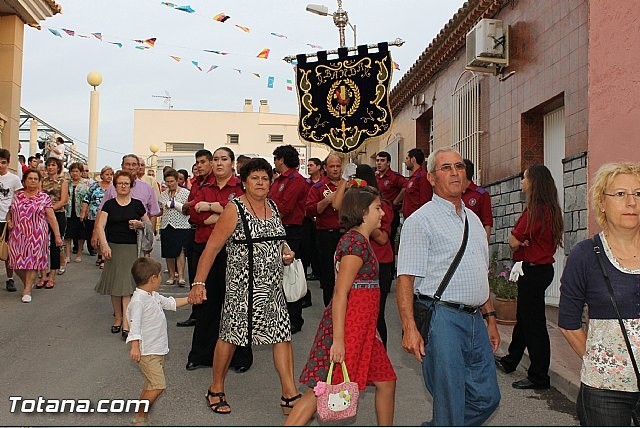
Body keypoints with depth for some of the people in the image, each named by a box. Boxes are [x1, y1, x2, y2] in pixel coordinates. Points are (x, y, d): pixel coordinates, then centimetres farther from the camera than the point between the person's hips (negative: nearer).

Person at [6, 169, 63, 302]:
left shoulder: (44, 197, 0)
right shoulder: (17, 196, 9)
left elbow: (51, 218, -3)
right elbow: (9, 212, 22)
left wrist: (57, 235, -8)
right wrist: (9, 221, 0)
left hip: (36, 235, -3)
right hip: (18, 234, 3)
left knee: (33, 260, -3)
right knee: (18, 261, 3)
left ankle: (27, 290, 7)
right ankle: (26, 283, 28)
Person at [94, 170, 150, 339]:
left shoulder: (137, 204, 6)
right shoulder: (109, 204, 4)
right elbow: (100, 226, -4)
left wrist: (140, 224, -6)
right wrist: (104, 245, -19)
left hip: (132, 249, -1)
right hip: (113, 248, 1)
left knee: (127, 285, -8)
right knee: (114, 285, 7)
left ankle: (126, 323, -11)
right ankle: (117, 318, 22)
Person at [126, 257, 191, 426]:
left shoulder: (153, 296, 11)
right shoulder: (138, 300, -19)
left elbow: (170, 303, 25)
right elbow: (135, 324, -23)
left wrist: (189, 299, 26)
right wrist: (135, 346, -28)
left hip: (158, 350, 10)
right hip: (147, 352, -10)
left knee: (151, 384, 14)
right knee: (158, 385, -13)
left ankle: (142, 411, 26)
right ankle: (139, 416, 1)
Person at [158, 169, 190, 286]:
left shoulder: (185, 193, -1)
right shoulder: (163, 194, 15)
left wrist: (174, 204, -13)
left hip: (181, 226, -5)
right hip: (166, 227, 5)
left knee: (180, 251, -12)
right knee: (168, 253, 7)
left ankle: (181, 276, -11)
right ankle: (171, 276, 16)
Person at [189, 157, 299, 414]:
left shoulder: (272, 207, 10)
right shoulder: (235, 208, -10)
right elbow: (212, 248, -13)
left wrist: (285, 252, 6)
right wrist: (198, 283, -17)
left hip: (273, 285, 6)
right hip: (243, 285, -6)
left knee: (283, 334, 3)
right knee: (231, 335, 5)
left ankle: (290, 395, 11)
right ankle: (216, 390, 24)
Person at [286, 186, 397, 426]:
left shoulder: (360, 240, 15)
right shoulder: (356, 241, -16)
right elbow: (340, 294, -20)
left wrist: (371, 329, 21)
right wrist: (338, 339, -23)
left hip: (361, 327, 10)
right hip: (347, 325, -10)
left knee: (386, 382, 15)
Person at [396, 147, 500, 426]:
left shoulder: (473, 219, 18)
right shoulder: (421, 220, -6)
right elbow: (405, 279, -13)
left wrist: (490, 318, 20)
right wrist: (410, 328, -22)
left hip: (475, 320, 8)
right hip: (442, 319, -8)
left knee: (487, 397, 12)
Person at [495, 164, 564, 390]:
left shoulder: (535, 210, -20)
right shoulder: (550, 209, 10)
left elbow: (513, 242, -17)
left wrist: (518, 241, 3)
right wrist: (523, 241, -8)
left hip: (533, 270, -10)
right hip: (542, 267, 10)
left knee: (533, 323, -2)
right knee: (524, 317, 21)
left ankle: (539, 377, 6)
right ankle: (511, 360, 37)